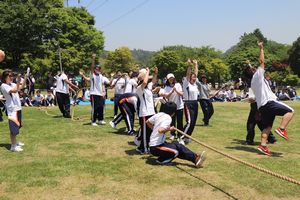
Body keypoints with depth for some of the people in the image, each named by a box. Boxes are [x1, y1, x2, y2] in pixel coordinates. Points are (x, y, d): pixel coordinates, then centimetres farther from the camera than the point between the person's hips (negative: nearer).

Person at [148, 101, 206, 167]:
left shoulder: (159, 114, 7)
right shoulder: (167, 118, -16)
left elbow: (147, 122, 19)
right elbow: (160, 130, -32)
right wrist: (169, 129, -16)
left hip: (152, 145, 9)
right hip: (156, 147, -9)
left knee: (176, 144, 5)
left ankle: (195, 157, -2)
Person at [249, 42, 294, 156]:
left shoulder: (253, 83, 24)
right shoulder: (258, 75, 2)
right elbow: (262, 61, -3)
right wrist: (261, 49, 4)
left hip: (261, 106, 8)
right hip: (269, 102, -8)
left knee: (267, 127, 4)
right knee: (290, 111, -6)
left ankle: (263, 145, -7)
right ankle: (281, 129, -19)